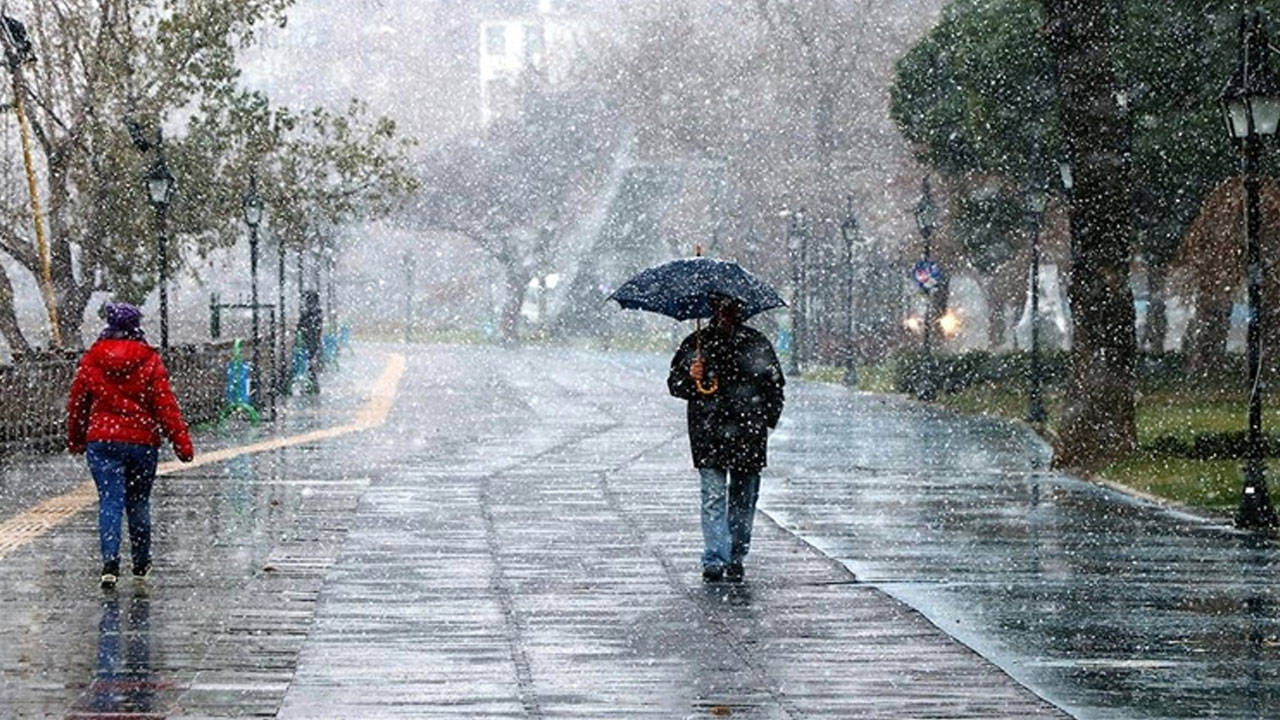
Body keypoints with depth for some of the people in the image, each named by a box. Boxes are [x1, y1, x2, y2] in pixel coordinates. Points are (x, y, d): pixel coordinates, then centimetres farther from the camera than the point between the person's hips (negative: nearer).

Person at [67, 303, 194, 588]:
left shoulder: (92, 360, 1)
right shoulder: (149, 361, -4)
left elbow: (76, 403, 9)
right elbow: (165, 404, -6)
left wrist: (75, 441, 23)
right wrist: (182, 443, -3)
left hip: (102, 441, 0)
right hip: (142, 442, 0)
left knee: (110, 501, -2)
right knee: (138, 502, 14)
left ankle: (110, 561, -20)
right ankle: (141, 563, 25)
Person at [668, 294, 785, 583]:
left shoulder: (756, 344, 9)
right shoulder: (696, 344, 8)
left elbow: (775, 384, 15)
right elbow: (675, 384, 11)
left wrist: (768, 419, 3)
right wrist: (690, 378, -11)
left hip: (748, 436, 1)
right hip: (709, 435, -1)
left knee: (743, 499, 6)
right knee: (713, 497, -10)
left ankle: (736, 559, 16)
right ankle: (714, 561, -13)